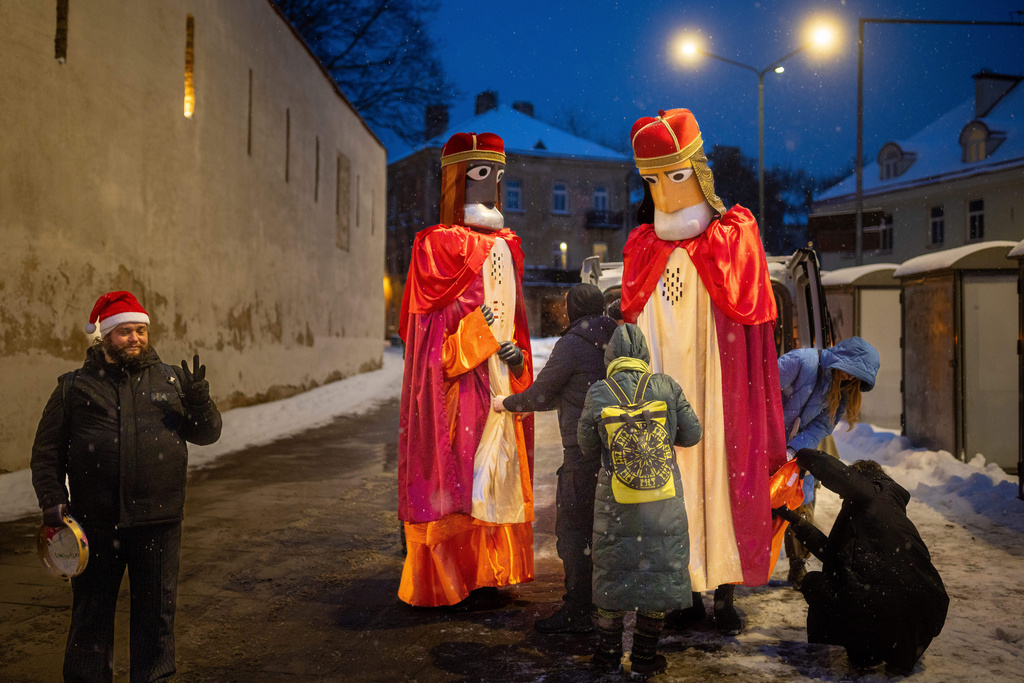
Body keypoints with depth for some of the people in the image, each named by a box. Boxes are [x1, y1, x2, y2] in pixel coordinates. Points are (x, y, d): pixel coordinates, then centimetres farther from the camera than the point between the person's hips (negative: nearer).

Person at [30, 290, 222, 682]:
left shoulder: (171, 380, 10)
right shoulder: (74, 387, 6)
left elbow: (207, 433, 8)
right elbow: (46, 452, 8)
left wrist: (198, 400, -11)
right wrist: (52, 501, -3)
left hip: (158, 521, 1)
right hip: (95, 523, -1)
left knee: (157, 611, 10)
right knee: (92, 611, 11)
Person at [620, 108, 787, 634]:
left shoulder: (734, 237, 3)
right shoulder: (641, 247, 12)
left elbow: (746, 313, -5)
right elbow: (631, 324, 10)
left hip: (717, 388, -2)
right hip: (663, 392, 3)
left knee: (720, 481, -1)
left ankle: (724, 594, 10)